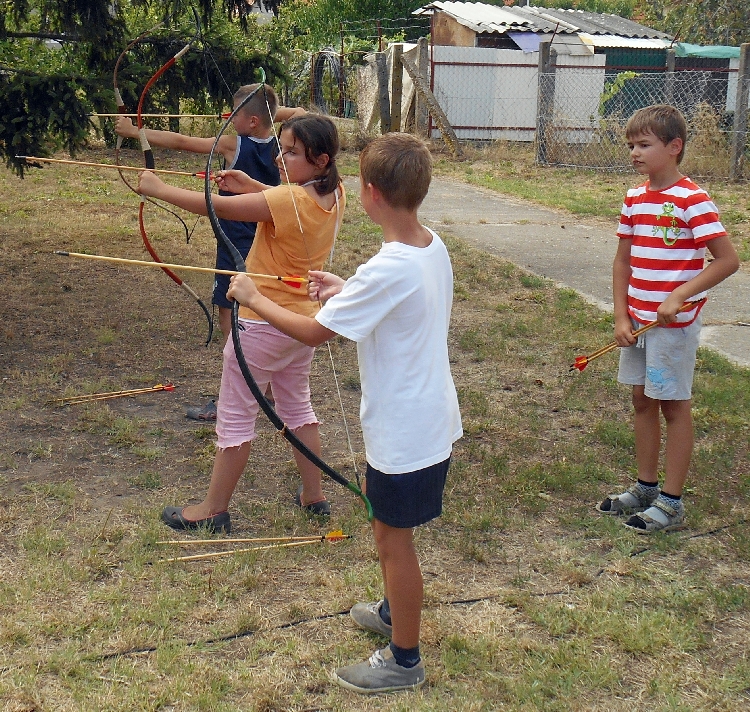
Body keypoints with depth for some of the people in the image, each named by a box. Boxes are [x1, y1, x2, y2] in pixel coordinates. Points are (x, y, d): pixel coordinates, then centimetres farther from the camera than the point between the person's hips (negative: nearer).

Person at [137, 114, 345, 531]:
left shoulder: (287, 201, -25)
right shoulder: (334, 196, -2)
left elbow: (216, 206, -26)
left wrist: (157, 188, -16)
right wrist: (253, 186, 2)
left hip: (262, 324, -8)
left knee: (236, 415, 4)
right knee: (297, 406, 22)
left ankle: (214, 509, 14)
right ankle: (314, 495, 30)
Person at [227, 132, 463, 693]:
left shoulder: (388, 270, -28)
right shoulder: (433, 247, -1)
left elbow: (314, 332, -22)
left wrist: (253, 297, -9)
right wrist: (346, 292, 12)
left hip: (404, 432, -9)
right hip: (432, 420, 9)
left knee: (394, 539, 6)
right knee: (386, 518, 27)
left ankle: (405, 660, 22)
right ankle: (395, 611, 48)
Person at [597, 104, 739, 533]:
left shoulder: (693, 200, -14)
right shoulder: (635, 199, 7)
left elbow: (728, 260, -16)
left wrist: (678, 297, -22)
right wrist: (622, 317, 2)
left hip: (675, 321, -7)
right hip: (638, 320, 7)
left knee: (674, 405, 2)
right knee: (642, 400, 14)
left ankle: (672, 503, 11)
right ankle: (646, 488, 28)